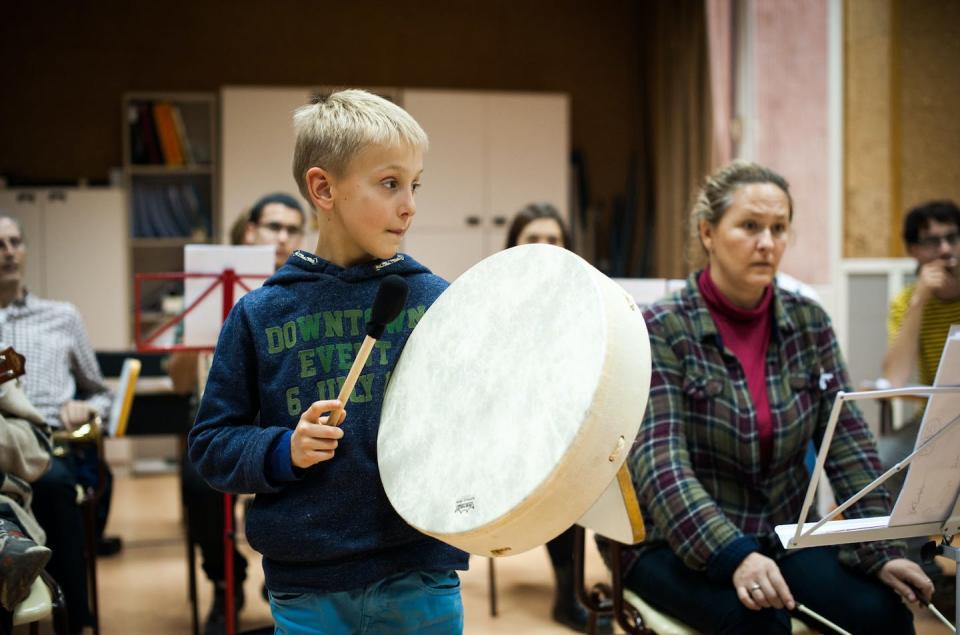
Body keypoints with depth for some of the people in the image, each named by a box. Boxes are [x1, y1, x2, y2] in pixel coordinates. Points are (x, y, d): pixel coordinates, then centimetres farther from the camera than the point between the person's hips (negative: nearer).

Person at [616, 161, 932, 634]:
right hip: (680, 543, -4)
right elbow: (661, 462, -21)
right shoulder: (661, 330, -11)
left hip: (783, 533, 4)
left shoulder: (808, 323, 4)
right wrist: (735, 556, -34)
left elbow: (847, 441, 0)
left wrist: (882, 550, -14)